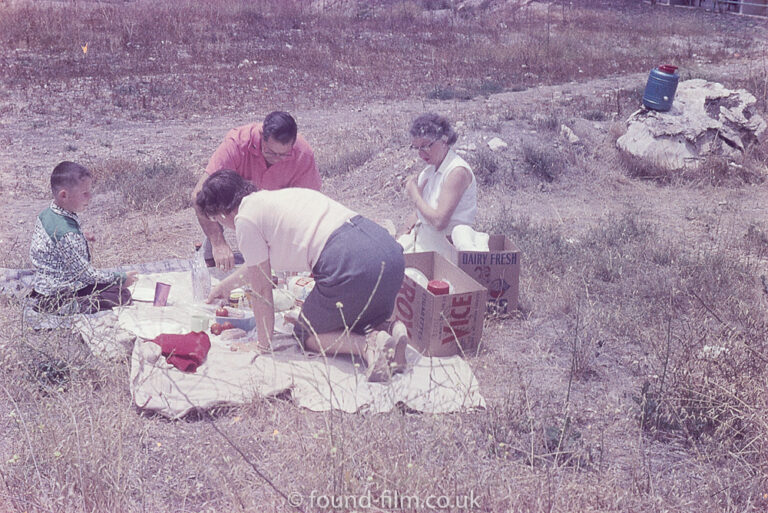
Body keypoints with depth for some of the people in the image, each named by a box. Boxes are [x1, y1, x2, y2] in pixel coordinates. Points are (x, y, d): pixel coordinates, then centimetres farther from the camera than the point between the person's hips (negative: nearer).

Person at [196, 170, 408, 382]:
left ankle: (367, 345, -10)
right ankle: (388, 331, -1)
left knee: (307, 335, 16)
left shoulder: (246, 218, 3)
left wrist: (263, 345, 20)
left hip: (350, 264, -8)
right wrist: (226, 284, 62)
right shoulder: (271, 199, 29)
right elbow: (258, 263, 46)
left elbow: (261, 289, 7)